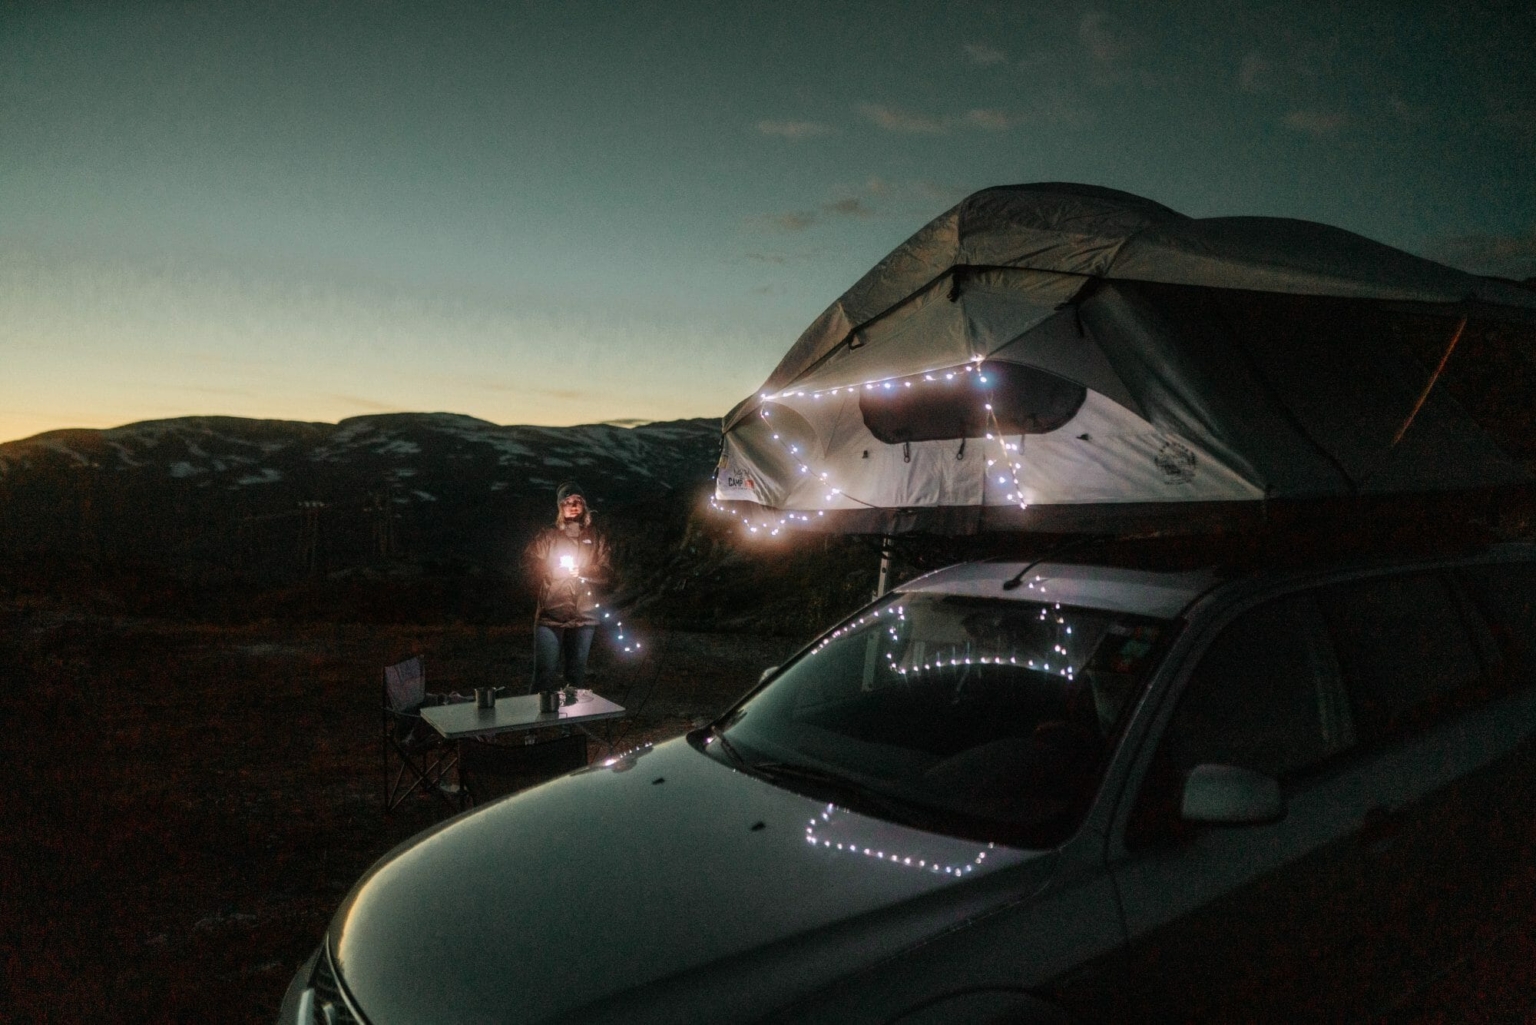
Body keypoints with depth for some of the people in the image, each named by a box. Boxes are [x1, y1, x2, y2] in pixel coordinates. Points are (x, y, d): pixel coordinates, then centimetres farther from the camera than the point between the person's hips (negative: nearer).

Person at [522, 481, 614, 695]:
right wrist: (553, 571, -9)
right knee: (545, 673, -7)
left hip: (584, 616, 2)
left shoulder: (596, 538, 9)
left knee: (576, 674, 13)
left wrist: (583, 571, -12)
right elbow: (530, 565, 2)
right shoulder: (547, 536, 6)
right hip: (550, 615, -2)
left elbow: (607, 574, 2)